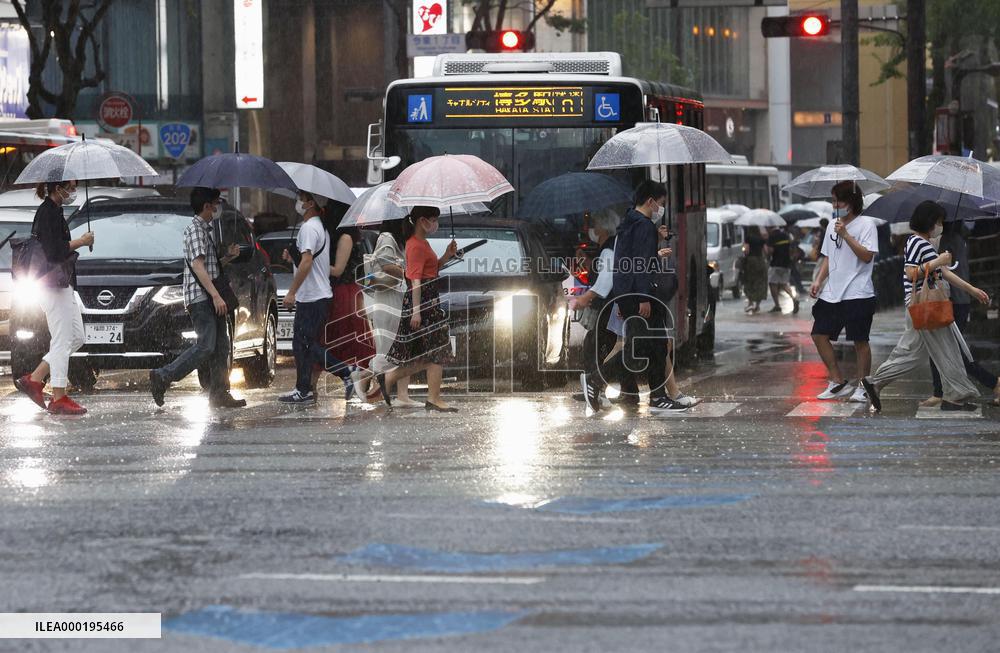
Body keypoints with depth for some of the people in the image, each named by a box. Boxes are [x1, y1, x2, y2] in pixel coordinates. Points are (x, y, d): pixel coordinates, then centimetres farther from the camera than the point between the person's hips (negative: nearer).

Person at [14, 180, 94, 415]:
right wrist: (80, 242, -12)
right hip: (54, 286, -10)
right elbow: (54, 251, -22)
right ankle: (59, 399, -3)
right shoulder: (48, 213, -15)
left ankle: (34, 380, 12)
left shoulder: (53, 211, 17)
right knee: (62, 342, -7)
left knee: (76, 338, 11)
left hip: (63, 285, 10)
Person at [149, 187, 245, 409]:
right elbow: (198, 266, -20)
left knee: (221, 347, 7)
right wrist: (216, 295, -26)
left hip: (210, 300, 10)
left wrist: (228, 256, 14)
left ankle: (219, 393, 9)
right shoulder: (195, 229, -9)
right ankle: (163, 377, -16)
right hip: (200, 297, -10)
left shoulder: (205, 231, 22)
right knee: (205, 346, -17)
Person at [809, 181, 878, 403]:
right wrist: (818, 281, 9)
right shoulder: (832, 225, 14)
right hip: (832, 293, 7)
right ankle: (838, 382, 12)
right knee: (819, 335, 2)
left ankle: (862, 387, 9)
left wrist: (845, 235, -21)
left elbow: (867, 256, -17)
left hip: (857, 294, -7)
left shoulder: (865, 224, -6)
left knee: (860, 341, -1)